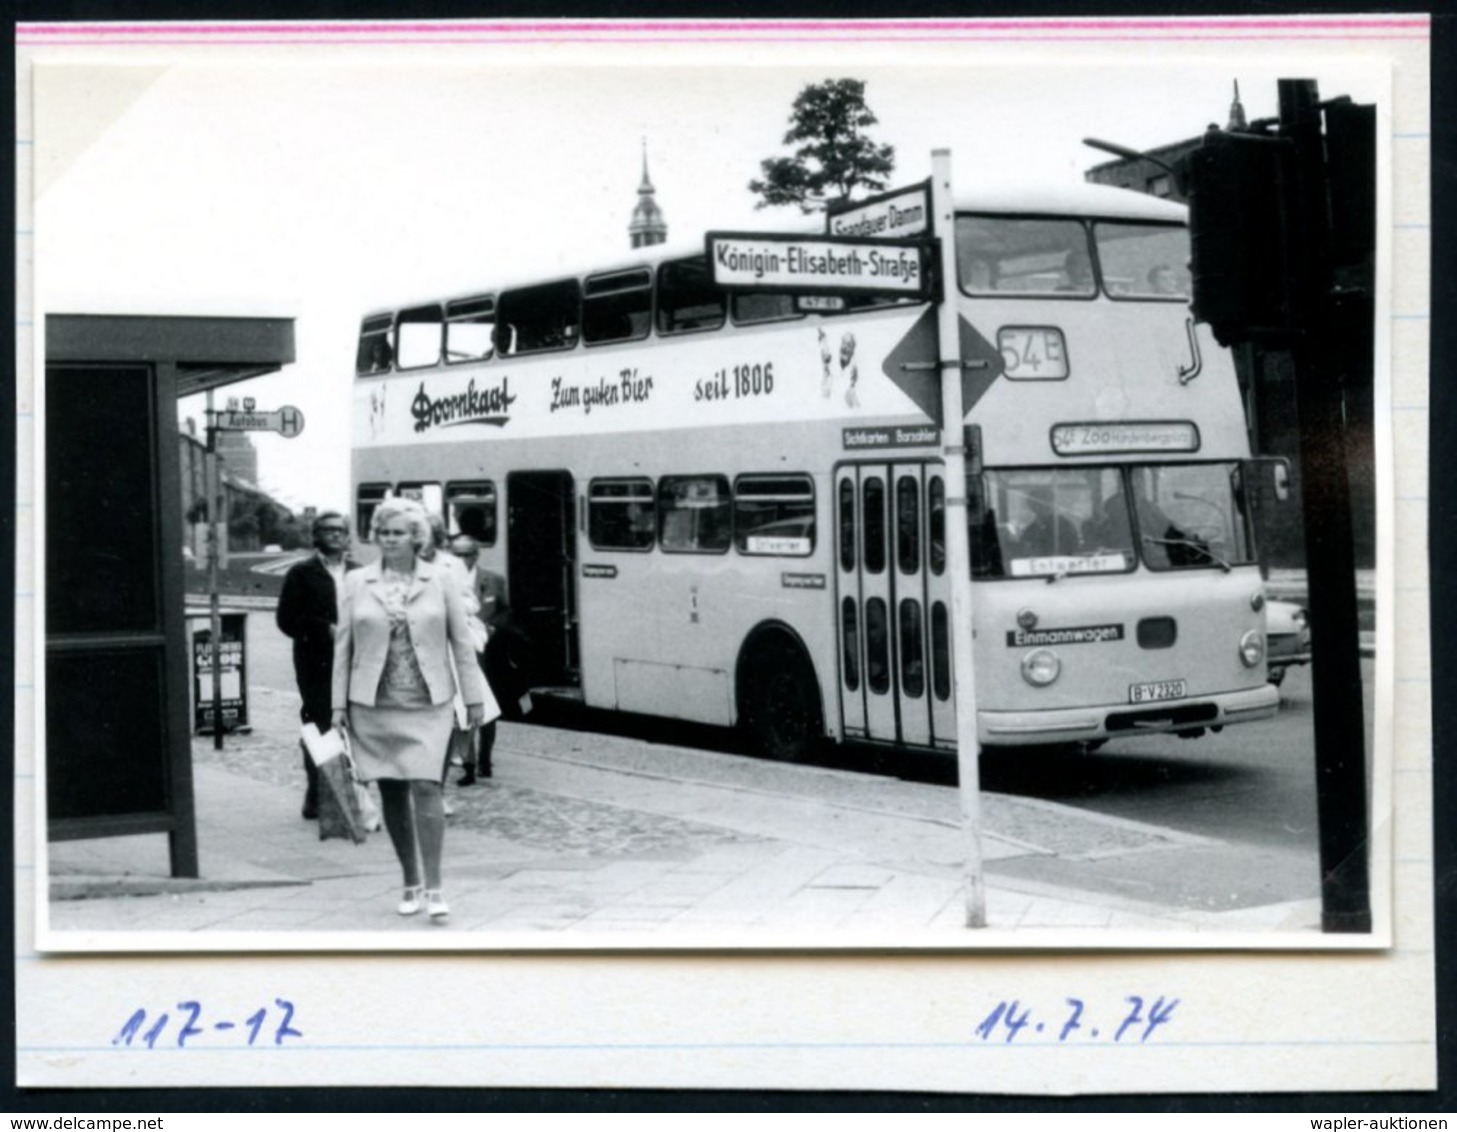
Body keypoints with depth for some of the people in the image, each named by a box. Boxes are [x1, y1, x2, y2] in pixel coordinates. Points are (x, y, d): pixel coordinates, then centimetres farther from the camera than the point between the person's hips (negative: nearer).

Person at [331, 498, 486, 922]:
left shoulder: (440, 581, 3)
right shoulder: (356, 584, 5)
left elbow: (461, 642, 5)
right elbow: (343, 646, 6)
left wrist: (473, 696, 3)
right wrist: (339, 704, 3)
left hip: (427, 704, -2)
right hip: (374, 706, 2)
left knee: (425, 785, -13)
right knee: (392, 792, 7)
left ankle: (433, 888, -11)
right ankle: (411, 883, 20)